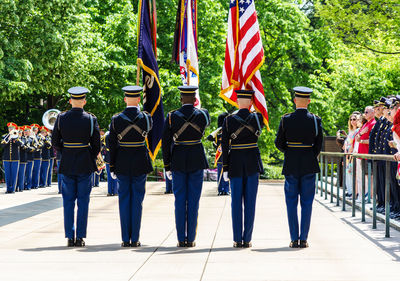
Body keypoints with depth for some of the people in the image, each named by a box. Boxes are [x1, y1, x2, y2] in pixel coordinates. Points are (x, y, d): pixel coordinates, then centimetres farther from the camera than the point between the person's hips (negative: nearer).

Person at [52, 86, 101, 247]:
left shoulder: (61, 118, -3)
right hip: (85, 165, -2)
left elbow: (55, 142, 2)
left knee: (68, 201, 8)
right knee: (83, 201, 4)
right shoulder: (91, 119, -7)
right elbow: (96, 145, -3)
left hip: (67, 165, 2)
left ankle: (70, 237, 7)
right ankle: (80, 237, 3)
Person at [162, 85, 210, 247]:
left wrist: (167, 167, 4)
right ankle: (191, 239, 3)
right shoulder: (202, 114, -4)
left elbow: (166, 143, -3)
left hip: (178, 161, 0)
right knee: (193, 201, 3)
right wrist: (194, 108, 39)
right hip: (197, 161, 0)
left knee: (179, 201, 4)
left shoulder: (172, 117, -5)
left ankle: (181, 239, 4)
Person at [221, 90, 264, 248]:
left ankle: (237, 240, 3)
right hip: (253, 163, 0)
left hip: (235, 164, 0)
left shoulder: (229, 120, -5)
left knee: (236, 203, 4)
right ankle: (247, 239, 3)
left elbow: (224, 145, -4)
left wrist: (225, 169, 1)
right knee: (250, 202, 3)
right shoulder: (257, 118, -3)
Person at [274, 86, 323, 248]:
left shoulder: (286, 119, -5)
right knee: (307, 203, 6)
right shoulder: (316, 120, -4)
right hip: (309, 166, 0)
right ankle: (303, 239, 4)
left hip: (291, 165, 0)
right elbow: (319, 145, 1)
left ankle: (294, 239, 4)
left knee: (292, 203, 6)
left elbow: (279, 143, 0)